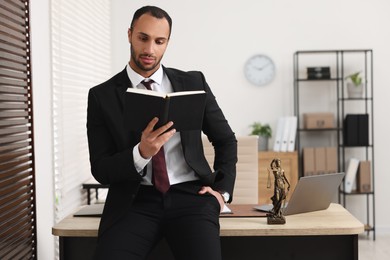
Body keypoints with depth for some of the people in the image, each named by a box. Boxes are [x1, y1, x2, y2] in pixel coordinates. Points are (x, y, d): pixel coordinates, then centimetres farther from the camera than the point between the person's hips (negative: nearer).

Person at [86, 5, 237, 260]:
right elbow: (101, 169, 0)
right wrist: (141, 153, -18)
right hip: (135, 201, 0)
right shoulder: (102, 95, 4)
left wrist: (222, 189, 5)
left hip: (191, 194, 1)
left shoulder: (193, 82, 8)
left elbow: (226, 140, 18)